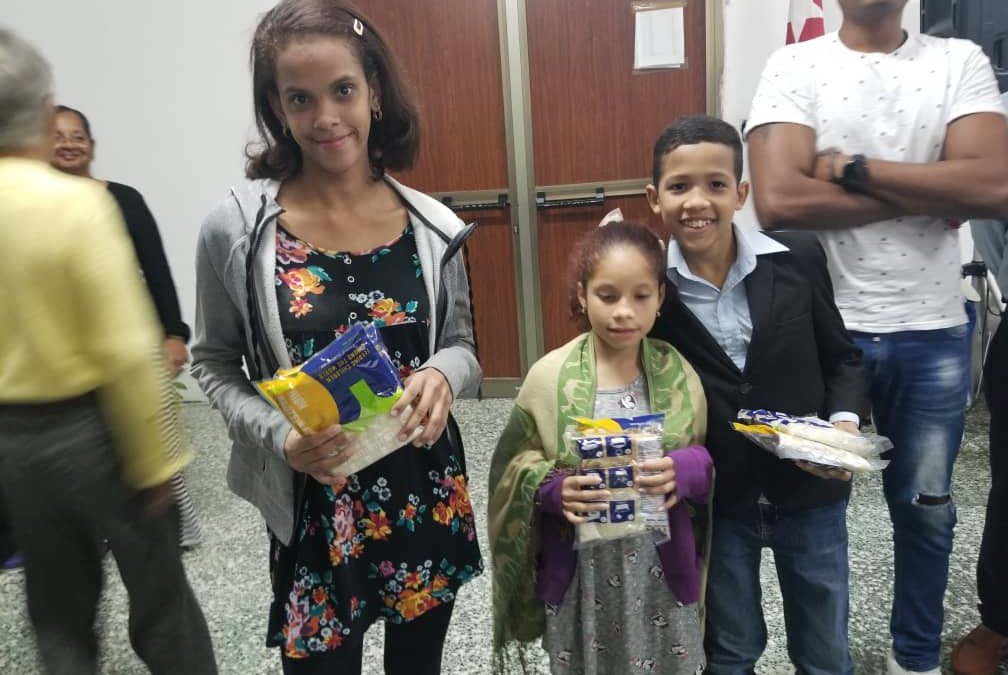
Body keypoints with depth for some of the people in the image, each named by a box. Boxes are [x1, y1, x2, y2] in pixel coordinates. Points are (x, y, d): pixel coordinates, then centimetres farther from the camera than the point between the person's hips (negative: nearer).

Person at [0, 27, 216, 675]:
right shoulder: (76, 201, -19)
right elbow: (126, 350, -22)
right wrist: (153, 461, -13)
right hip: (90, 428, -5)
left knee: (57, 607, 20)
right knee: (158, 592, 15)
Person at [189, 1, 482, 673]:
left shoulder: (432, 227, -6)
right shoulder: (235, 228, -11)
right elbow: (214, 365, 0)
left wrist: (443, 375, -18)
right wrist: (280, 436, -18)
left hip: (427, 494, 3)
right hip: (312, 506, -2)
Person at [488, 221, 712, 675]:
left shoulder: (677, 372, -6)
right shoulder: (550, 377, -12)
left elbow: (708, 460, 3)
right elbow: (514, 467, -3)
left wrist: (685, 470, -19)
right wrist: (554, 489, -22)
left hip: (664, 569, 2)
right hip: (580, 573, -1)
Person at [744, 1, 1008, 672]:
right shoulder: (794, 66, -3)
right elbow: (778, 201, -18)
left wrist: (852, 169, -15)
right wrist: (930, 197, -12)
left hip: (933, 331, 2)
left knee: (925, 508, 17)